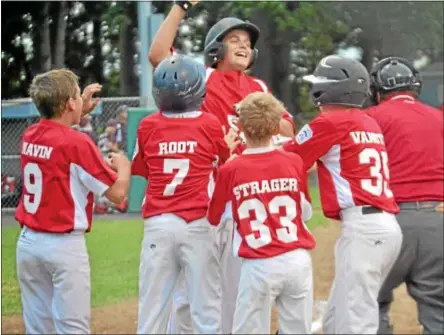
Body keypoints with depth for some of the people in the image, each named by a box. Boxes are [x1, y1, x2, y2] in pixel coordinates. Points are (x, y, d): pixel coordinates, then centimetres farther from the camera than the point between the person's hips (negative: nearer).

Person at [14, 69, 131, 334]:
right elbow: (118, 193, -13)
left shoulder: (30, 136, 6)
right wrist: (124, 166, 7)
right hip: (64, 245, -7)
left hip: (28, 241, 7)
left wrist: (81, 112, 28)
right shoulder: (77, 142, -15)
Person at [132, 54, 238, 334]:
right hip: (197, 225, -2)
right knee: (207, 309, 2)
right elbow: (226, 161, 14)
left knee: (152, 309, 4)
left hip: (157, 225, 2)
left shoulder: (148, 126, 2)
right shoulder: (210, 124, -4)